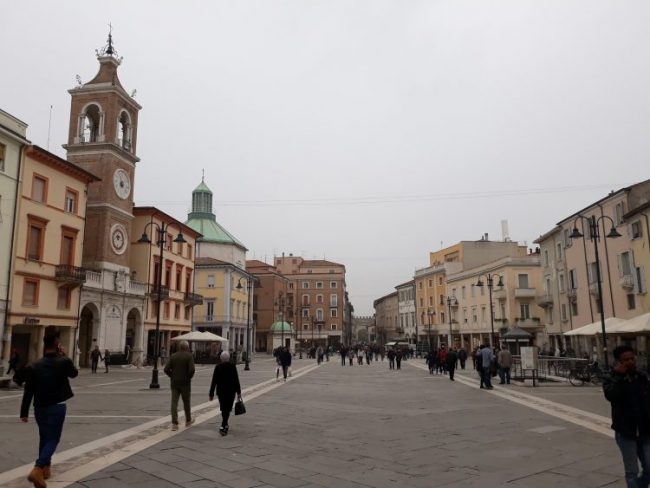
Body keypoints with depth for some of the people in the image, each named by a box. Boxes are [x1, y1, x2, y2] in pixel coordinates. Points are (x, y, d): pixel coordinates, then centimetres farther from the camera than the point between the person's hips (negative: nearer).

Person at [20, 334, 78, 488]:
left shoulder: (34, 367, -3)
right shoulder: (64, 362, -10)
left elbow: (28, 392, -2)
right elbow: (74, 373, 12)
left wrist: (24, 412, 5)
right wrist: (64, 356, 10)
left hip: (39, 407, 4)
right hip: (57, 407, -4)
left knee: (44, 438, 20)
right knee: (53, 439, 2)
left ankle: (45, 468, 29)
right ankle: (37, 469, -15)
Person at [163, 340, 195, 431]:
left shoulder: (173, 356, 2)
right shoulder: (189, 356, -9)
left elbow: (166, 369, -5)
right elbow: (192, 369, -20)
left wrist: (172, 376, 7)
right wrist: (189, 377, -2)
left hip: (174, 383, 2)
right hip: (185, 383, -2)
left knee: (174, 403, 4)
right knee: (186, 402, 14)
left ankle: (174, 423, -2)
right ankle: (188, 421, 27)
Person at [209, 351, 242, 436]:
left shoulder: (218, 367, -5)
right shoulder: (233, 367, -8)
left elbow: (214, 381, -4)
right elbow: (236, 380, -7)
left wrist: (211, 394, 2)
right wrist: (238, 392, 1)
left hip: (221, 391, 2)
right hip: (231, 391, -2)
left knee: (223, 408, 19)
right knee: (227, 409, 2)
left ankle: (225, 425, 30)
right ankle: (223, 427, -12)